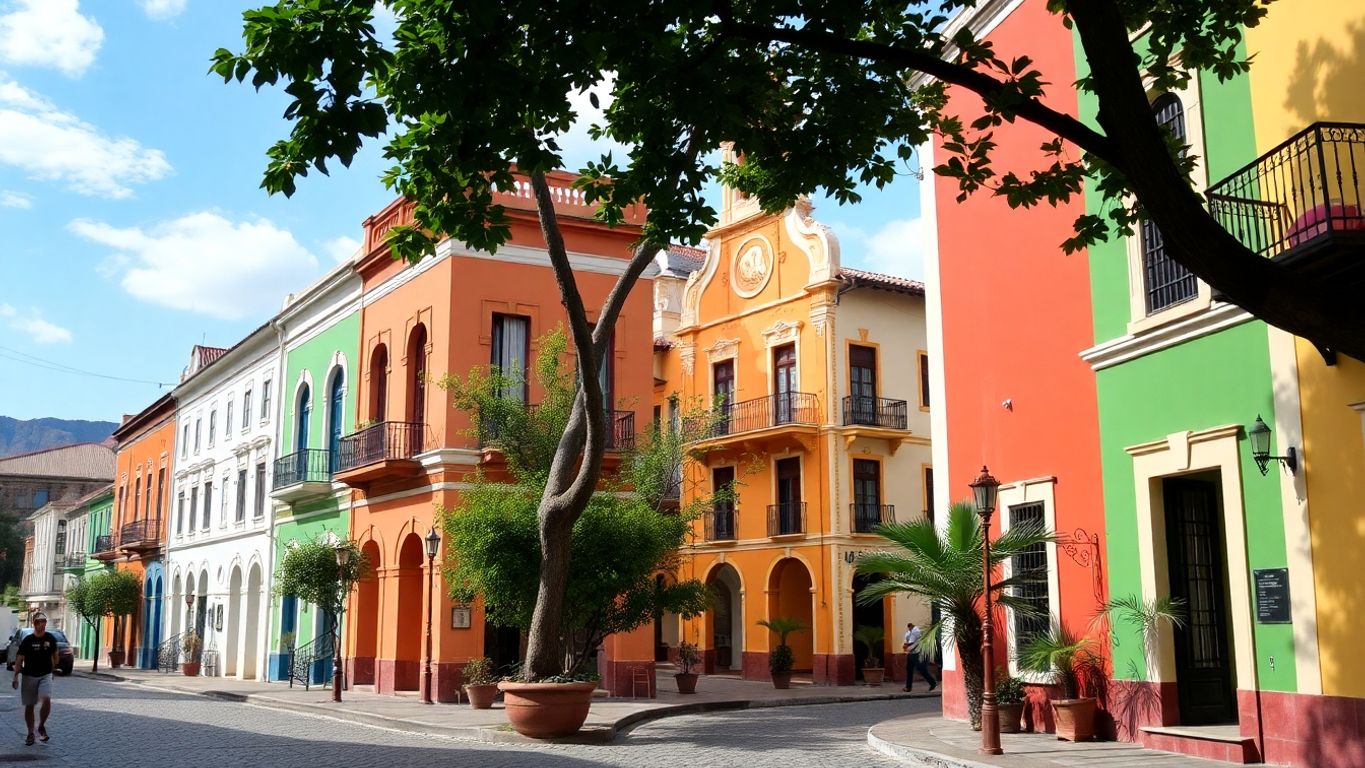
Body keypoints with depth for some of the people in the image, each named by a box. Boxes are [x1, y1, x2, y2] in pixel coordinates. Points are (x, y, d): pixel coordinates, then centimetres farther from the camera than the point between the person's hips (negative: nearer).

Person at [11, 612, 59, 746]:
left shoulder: (50, 639, 0)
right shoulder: (27, 640, -6)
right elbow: (19, 659, -8)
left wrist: (53, 668, 21)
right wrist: (16, 677, -16)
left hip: (45, 676, 0)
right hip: (29, 676, 0)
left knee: (46, 700, -21)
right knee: (29, 706, 6)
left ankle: (41, 726, 1)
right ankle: (30, 733, 20)